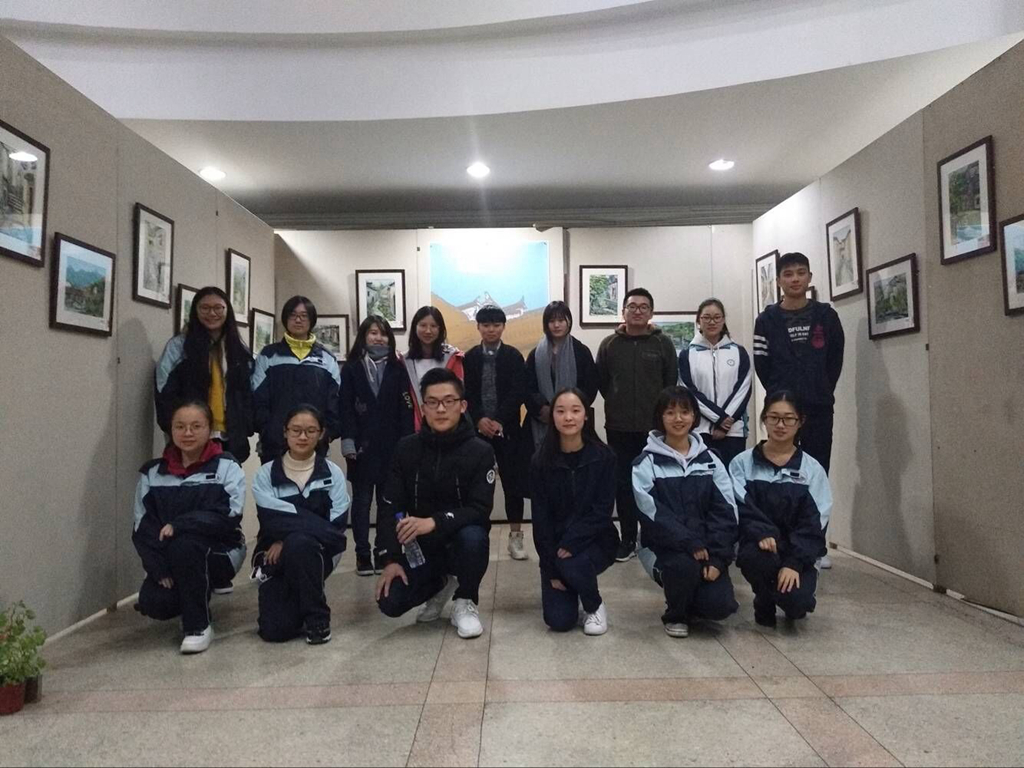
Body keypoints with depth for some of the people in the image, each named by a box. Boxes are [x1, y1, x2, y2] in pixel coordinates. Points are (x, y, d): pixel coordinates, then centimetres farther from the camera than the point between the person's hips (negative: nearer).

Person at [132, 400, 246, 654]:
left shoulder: (226, 467, -6)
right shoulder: (152, 472, 4)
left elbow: (230, 516, -18)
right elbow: (142, 528, -1)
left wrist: (179, 525, -28)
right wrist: (159, 569, -14)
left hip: (219, 552, -3)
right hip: (168, 560, 3)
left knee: (184, 545, -33)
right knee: (154, 603, -22)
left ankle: (199, 625, -13)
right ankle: (193, 599, 16)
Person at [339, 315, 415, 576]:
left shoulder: (397, 368, 8)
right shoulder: (351, 368, 6)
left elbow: (406, 408, 2)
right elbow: (346, 407, -1)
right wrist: (348, 442, -11)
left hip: (392, 445, 1)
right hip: (362, 445, -1)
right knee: (362, 499, 5)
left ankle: (383, 551, 14)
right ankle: (363, 554, 11)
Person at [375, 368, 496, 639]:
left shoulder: (480, 451, -14)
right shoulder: (406, 449, -5)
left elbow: (480, 510, -21)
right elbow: (390, 507, -5)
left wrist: (434, 522, -36)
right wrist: (391, 558, -15)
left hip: (461, 540, -2)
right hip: (421, 546, 3)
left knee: (473, 535, -37)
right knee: (390, 603, -16)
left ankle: (465, 601, -6)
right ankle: (440, 585, 18)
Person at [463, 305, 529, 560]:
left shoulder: (514, 356, 2)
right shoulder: (469, 357, 6)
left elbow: (518, 393, -6)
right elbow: (466, 393, 0)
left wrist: (499, 421, -15)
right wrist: (480, 419, -14)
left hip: (507, 428, -1)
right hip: (477, 428, 1)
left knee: (512, 482, 1)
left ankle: (515, 536, 10)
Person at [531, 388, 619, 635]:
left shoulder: (604, 457, -10)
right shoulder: (541, 462, -7)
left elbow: (603, 510, -13)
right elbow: (540, 517, -7)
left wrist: (572, 543, -24)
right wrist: (551, 568, -11)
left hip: (595, 541, -1)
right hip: (555, 547, 2)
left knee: (572, 565, -34)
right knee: (559, 621, -9)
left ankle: (595, 606, 0)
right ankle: (568, 593, 27)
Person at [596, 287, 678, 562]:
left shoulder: (663, 343, 0)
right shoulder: (609, 344, 3)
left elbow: (672, 382, 3)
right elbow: (600, 381, 9)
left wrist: (657, 409, 5)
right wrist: (619, 404, 11)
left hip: (654, 427, -1)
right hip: (619, 428, 1)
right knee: (623, 484, 7)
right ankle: (628, 540, 18)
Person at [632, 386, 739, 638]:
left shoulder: (709, 460, 5)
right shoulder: (646, 463, -5)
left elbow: (725, 511, -1)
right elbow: (652, 514, -15)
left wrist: (718, 557, -12)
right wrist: (690, 543, -23)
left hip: (706, 547, 3)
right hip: (664, 546, -2)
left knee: (720, 606, -18)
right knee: (685, 566, -34)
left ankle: (691, 598, 21)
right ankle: (676, 615, 0)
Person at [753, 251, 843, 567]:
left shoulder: (826, 315, 6)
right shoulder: (768, 319, 1)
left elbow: (836, 358, 9)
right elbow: (761, 363, -1)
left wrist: (822, 391, 5)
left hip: (819, 408, 2)